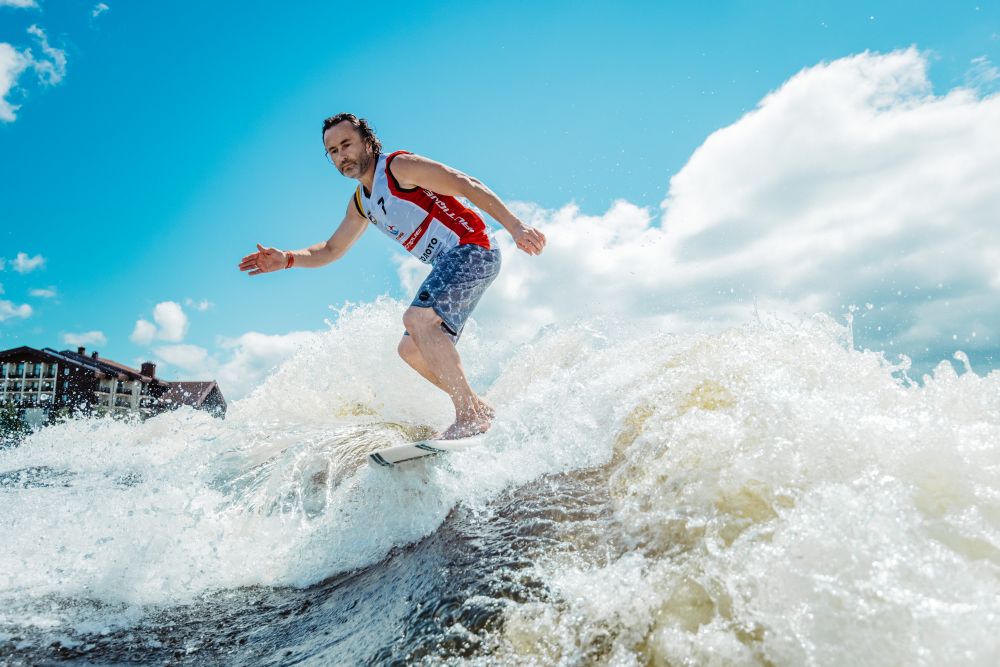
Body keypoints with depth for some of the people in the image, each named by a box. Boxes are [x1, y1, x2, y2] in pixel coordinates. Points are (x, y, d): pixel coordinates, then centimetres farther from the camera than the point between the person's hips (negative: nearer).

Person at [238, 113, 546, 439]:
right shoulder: (361, 204, 16)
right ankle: (479, 409, 11)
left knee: (417, 318, -27)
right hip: (450, 264, 9)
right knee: (412, 349, 7)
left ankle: (470, 415, -25)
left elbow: (467, 185, -14)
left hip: (472, 248, -9)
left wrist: (515, 226, -21)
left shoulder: (399, 166, -9)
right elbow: (331, 250, 25)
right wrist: (286, 259, 8)